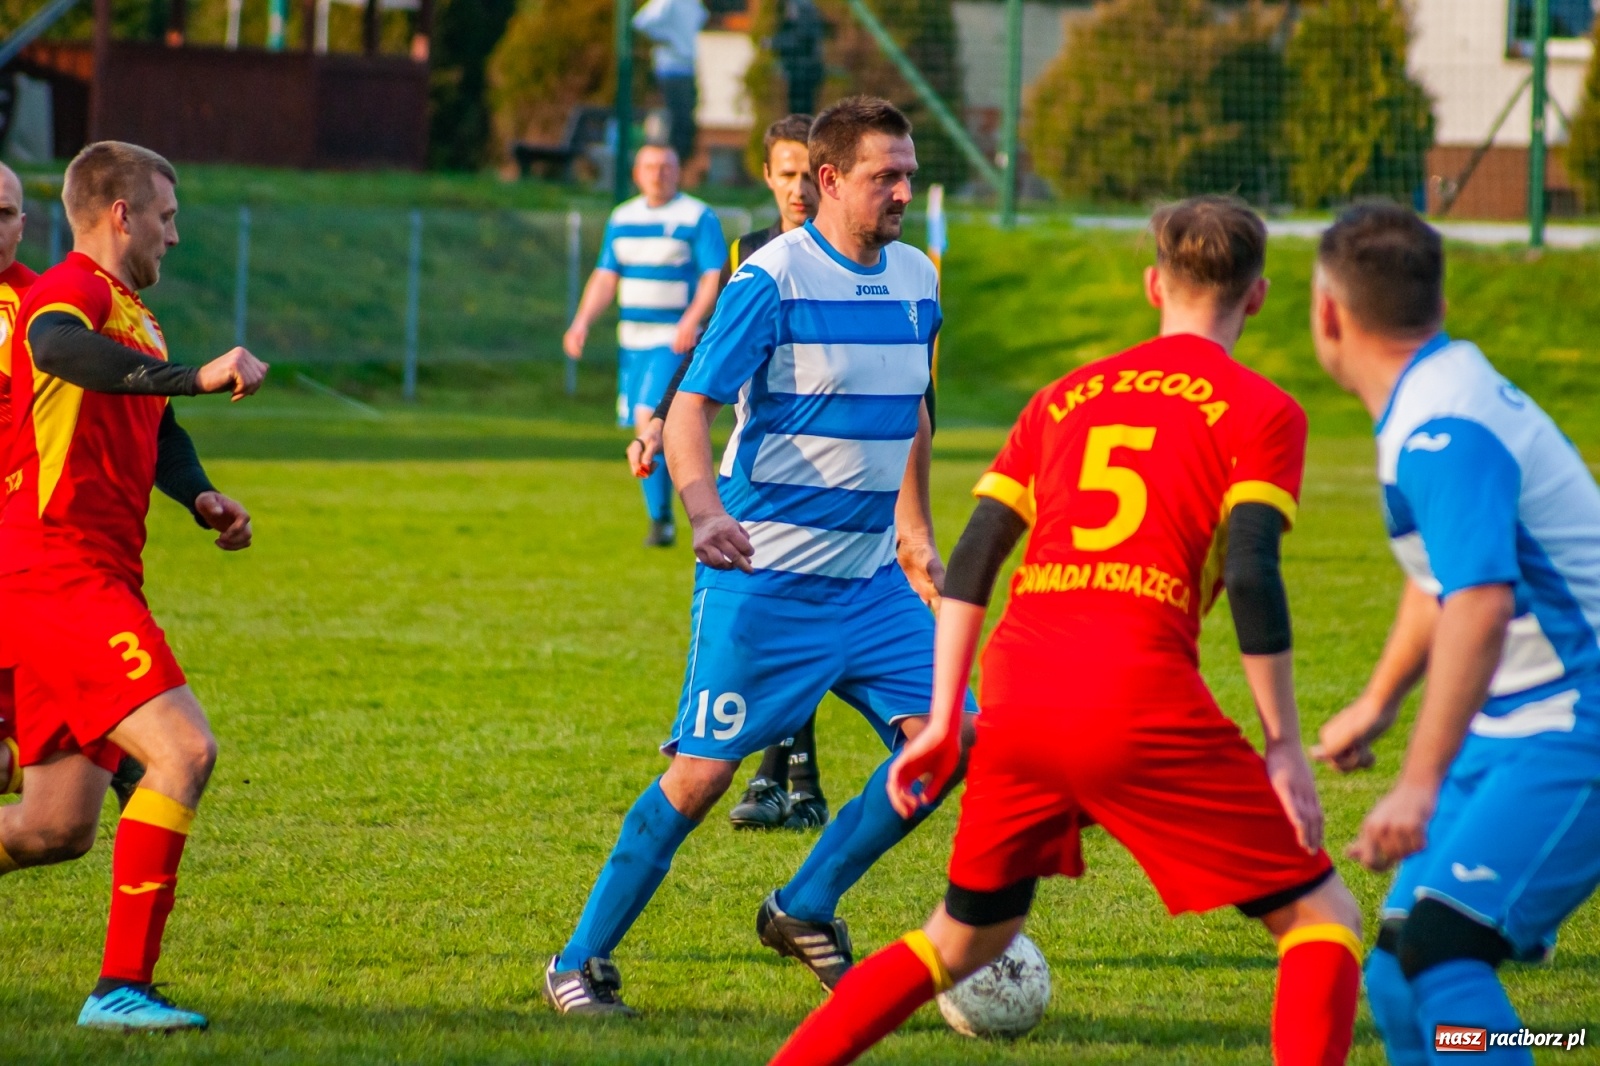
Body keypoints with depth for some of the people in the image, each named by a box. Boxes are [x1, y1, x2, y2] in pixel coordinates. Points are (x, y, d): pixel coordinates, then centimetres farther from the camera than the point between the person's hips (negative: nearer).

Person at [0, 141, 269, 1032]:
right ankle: (122, 986, -21)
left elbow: (155, 432, 32)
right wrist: (194, 376, -44)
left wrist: (200, 497, 10)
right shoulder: (74, 290, -9)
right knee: (184, 749, -21)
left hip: (87, 580, 10)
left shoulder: (132, 317, 24)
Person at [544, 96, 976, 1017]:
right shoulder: (772, 279, -13)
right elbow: (692, 409, -18)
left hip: (870, 579, 6)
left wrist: (916, 536, 23)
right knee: (705, 770, -7)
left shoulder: (918, 280, 7)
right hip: (763, 576, -6)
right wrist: (705, 512, -35)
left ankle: (805, 909, 12)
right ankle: (583, 960, 6)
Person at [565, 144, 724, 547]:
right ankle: (661, 521, 18)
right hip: (633, 339, 6)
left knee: (650, 417, -19)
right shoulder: (622, 219, 13)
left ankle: (661, 520, -13)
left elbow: (713, 276, -10)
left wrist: (691, 321, -25)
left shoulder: (698, 218, -5)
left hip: (674, 340, -6)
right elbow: (606, 277, 14)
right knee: (642, 427, 7)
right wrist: (582, 322, 1)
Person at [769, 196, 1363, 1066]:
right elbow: (1251, 577, -6)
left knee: (964, 938, 25)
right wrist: (1283, 747, -2)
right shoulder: (1259, 410, 5)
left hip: (1017, 701, 5)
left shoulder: (1064, 398, 21)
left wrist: (942, 722, 17)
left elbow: (972, 558, 15)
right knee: (1321, 917, 7)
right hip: (1141, 708, -5)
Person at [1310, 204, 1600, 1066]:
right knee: (1398, 973, 9)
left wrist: (1420, 786, -38)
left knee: (1440, 946, -24)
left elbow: (1479, 608, -33)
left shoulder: (1443, 430, -21)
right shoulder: (1437, 394, 11)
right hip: (1513, 728, 10)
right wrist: (1378, 702, 40)